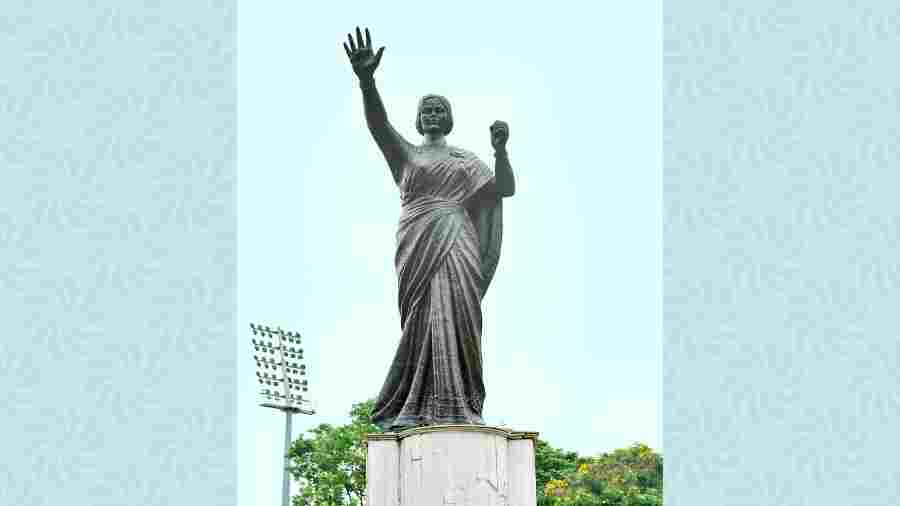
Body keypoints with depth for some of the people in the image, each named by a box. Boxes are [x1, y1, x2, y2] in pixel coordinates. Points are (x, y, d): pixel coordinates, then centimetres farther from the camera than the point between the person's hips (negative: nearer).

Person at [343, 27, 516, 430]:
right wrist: (366, 80, -23)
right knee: (423, 316, -13)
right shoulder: (405, 153, 17)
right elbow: (378, 123, -3)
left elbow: (505, 188, 12)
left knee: (455, 315, -15)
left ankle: (454, 406, -21)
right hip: (418, 242, -1)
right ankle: (412, 407, -18)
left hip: (456, 242, 1)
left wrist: (500, 150, -6)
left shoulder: (466, 160, 23)